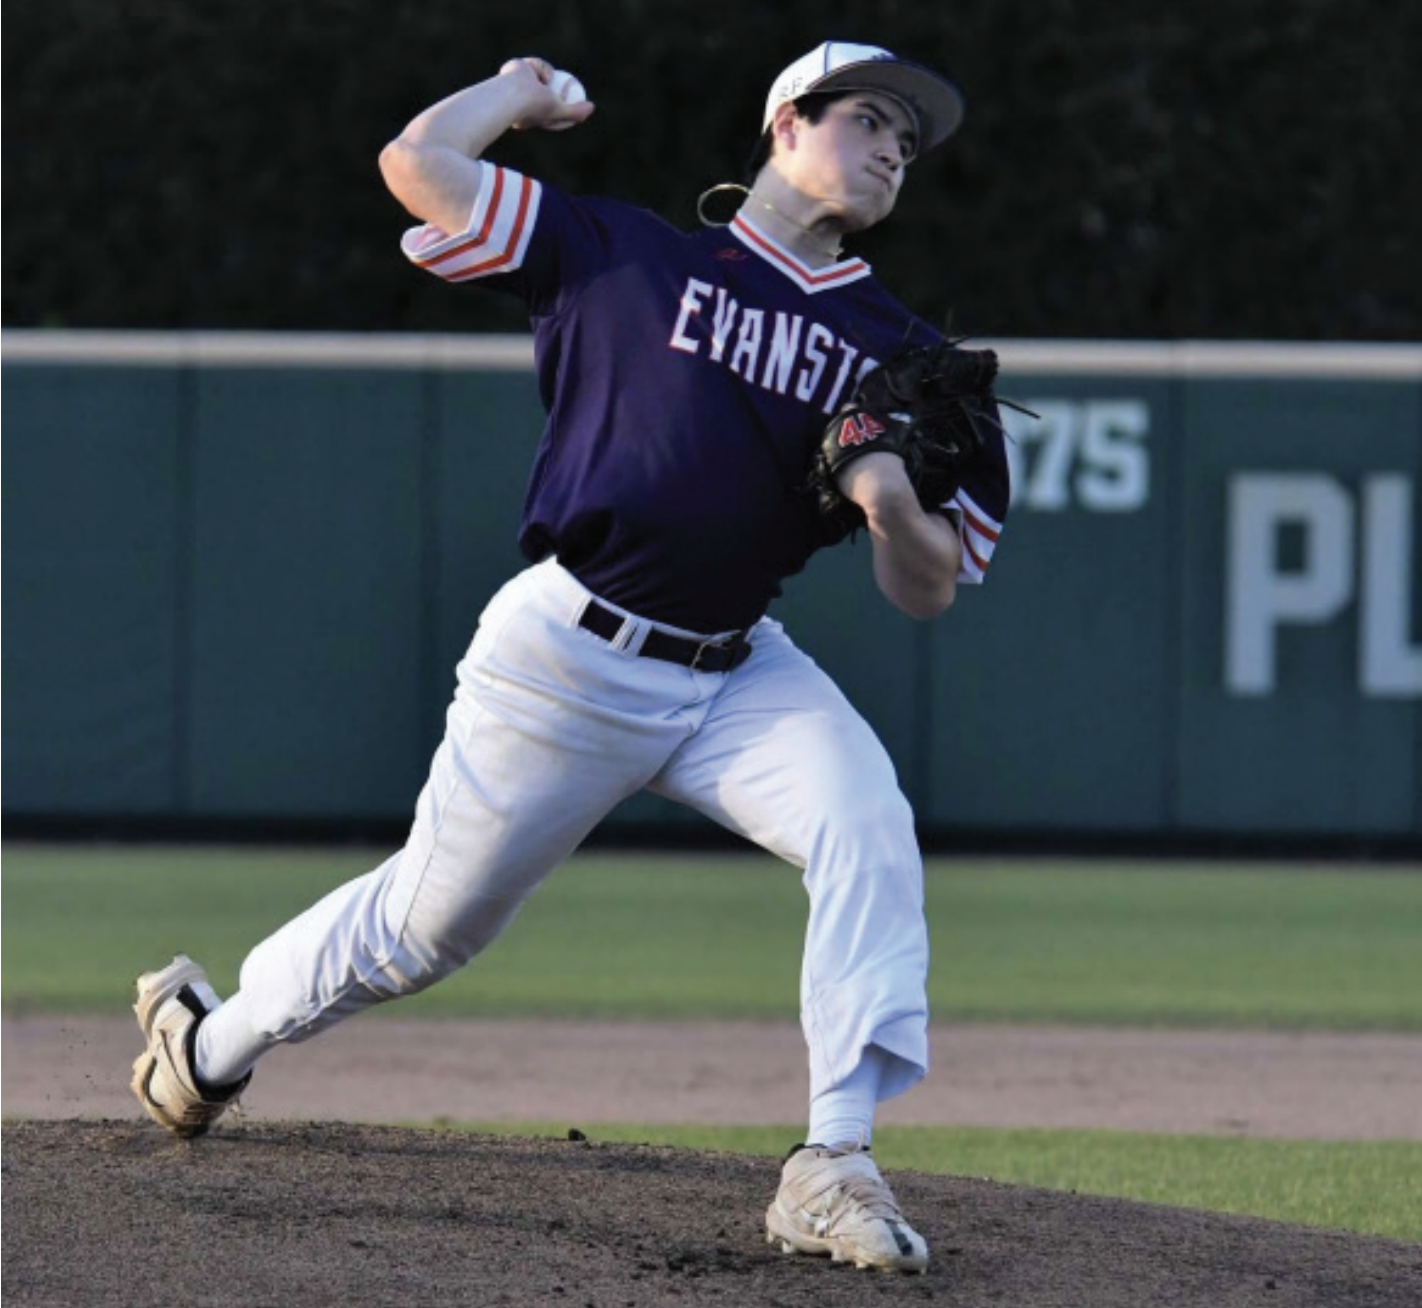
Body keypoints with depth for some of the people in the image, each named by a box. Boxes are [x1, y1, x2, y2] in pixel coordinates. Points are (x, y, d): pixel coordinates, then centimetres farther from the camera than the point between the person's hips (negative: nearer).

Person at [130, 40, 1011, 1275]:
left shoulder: (899, 351, 8)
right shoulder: (626, 255, 2)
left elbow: (928, 591, 5)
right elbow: (420, 163, -2)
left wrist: (892, 503, -17)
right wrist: (524, 92, 16)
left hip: (743, 674, 3)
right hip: (571, 660, -3)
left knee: (868, 828, -26)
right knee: (429, 921, 9)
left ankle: (835, 1165, -30)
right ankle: (209, 1038, 37)